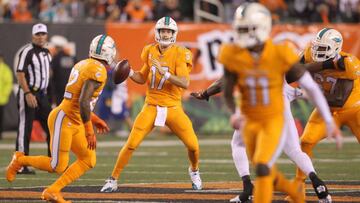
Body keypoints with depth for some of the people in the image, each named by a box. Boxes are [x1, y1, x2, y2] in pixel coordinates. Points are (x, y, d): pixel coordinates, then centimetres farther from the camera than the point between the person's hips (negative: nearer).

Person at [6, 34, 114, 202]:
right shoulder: (98, 71, -18)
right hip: (63, 119, -10)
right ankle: (20, 160, 15)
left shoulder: (83, 65, 12)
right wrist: (89, 131, -21)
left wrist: (95, 120, 24)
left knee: (89, 161, 8)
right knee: (58, 167, -5)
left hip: (74, 123, 10)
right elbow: (83, 102, -26)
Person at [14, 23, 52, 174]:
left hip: (42, 94, 8)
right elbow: (20, 74, -17)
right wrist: (28, 94, -24)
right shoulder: (27, 52, -12)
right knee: (25, 129, -5)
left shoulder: (46, 53, 14)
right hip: (28, 94, -8)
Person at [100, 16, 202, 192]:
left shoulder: (180, 54, -9)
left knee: (193, 145, -8)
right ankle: (113, 180, 1)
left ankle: (194, 171, 24)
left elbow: (185, 83, -20)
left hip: (173, 108, -2)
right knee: (131, 143, -10)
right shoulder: (150, 51, 4)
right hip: (151, 107, 2)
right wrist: (129, 73, -2)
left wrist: (164, 73, -31)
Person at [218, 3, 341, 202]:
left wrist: (329, 121, -5)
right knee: (269, 177, 16)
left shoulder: (280, 55, -20)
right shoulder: (234, 56, -13)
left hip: (274, 122, -4)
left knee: (262, 169, -23)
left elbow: (311, 87, -9)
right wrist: (234, 113, -25)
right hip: (250, 124, 4)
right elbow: (228, 92, -2)